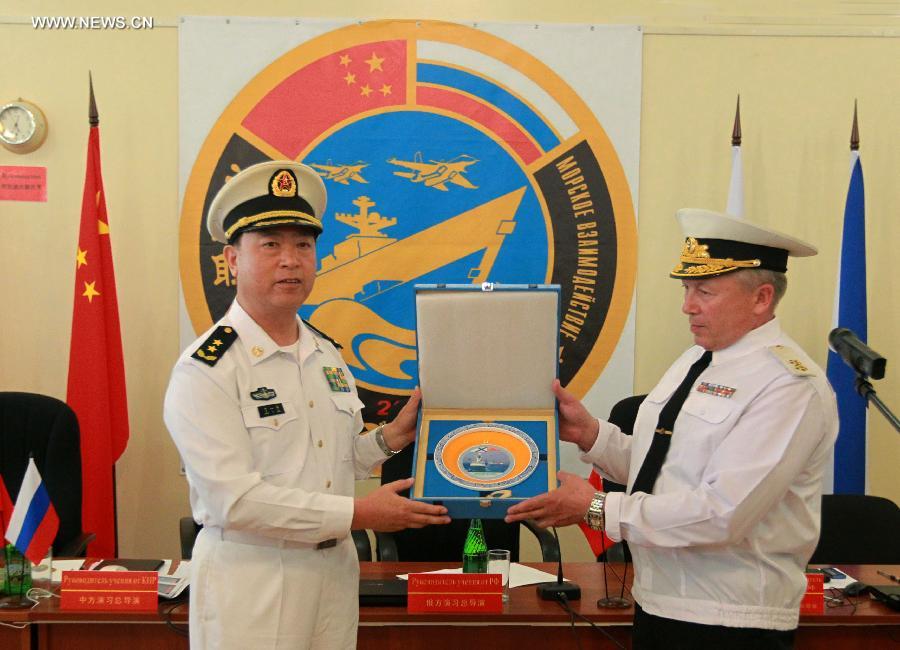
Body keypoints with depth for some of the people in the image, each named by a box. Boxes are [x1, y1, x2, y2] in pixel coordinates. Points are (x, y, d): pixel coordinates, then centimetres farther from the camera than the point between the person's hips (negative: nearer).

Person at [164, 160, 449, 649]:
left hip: (335, 569, 7)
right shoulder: (205, 370, -15)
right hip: (250, 577, -6)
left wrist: (391, 437, 0)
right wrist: (358, 514, -19)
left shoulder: (328, 355, 9)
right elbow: (235, 498, -21)